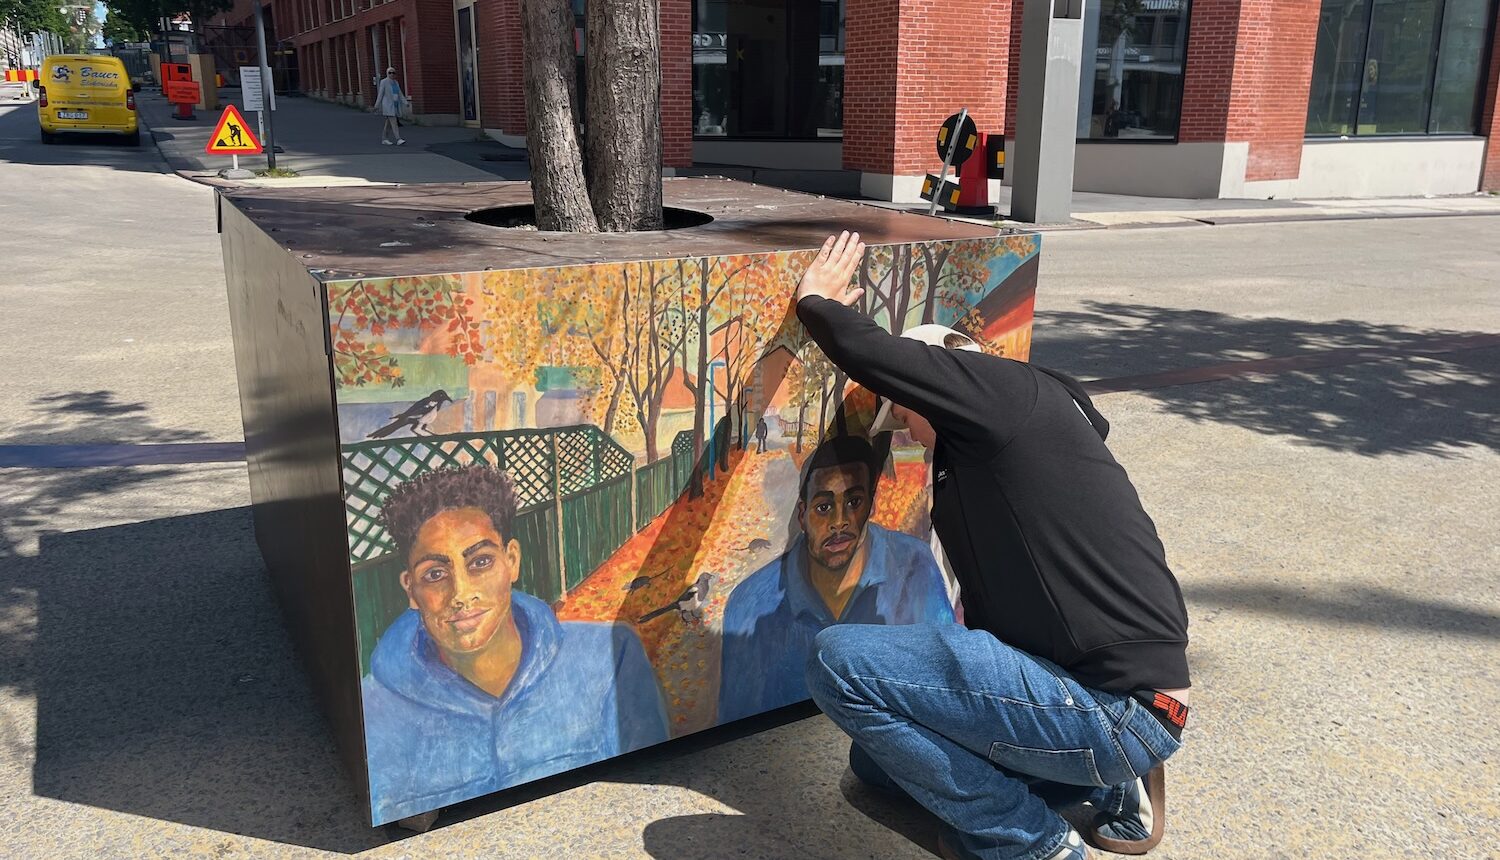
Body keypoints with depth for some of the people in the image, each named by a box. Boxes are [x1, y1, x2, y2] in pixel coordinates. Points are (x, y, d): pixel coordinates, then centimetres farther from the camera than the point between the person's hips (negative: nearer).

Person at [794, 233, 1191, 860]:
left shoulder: (1010, 390, -8)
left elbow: (867, 352, -16)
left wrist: (816, 301, 5)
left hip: (1115, 712, -10)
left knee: (838, 661, -14)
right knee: (879, 758, 20)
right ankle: (1108, 787, 14)